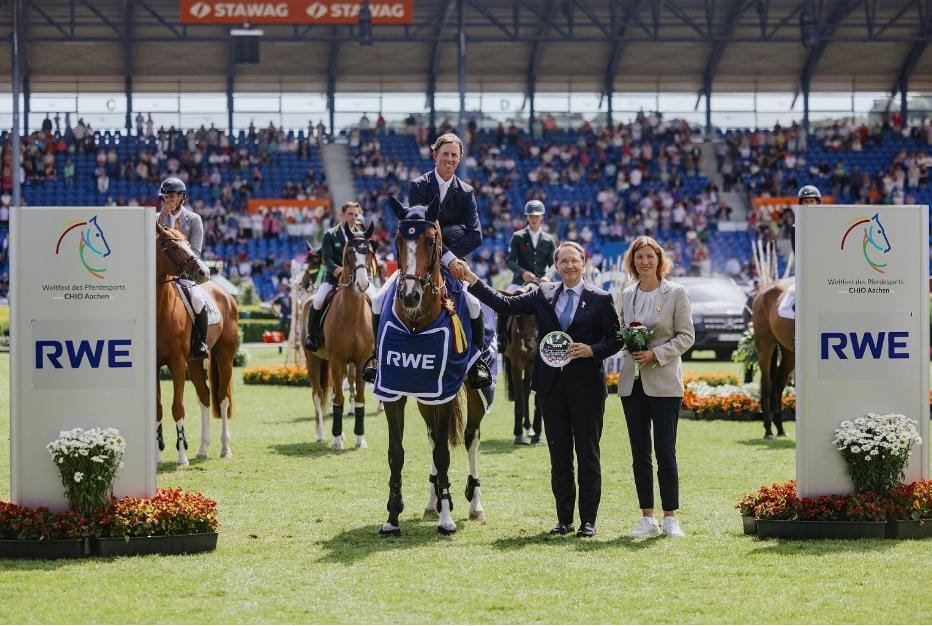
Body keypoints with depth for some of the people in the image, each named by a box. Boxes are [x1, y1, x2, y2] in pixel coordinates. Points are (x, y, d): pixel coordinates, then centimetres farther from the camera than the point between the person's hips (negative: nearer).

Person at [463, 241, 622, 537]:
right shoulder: (543, 295, 8)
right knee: (559, 455, 8)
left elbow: (615, 340, 2)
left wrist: (592, 350, -16)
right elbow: (504, 304, 3)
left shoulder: (600, 299, 0)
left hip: (586, 387, -3)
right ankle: (564, 519, 15)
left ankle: (588, 521, 7)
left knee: (588, 455, 1)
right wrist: (472, 280, -3)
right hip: (551, 385, 3)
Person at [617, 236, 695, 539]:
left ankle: (670, 517, 2)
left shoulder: (676, 293, -3)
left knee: (665, 451, -6)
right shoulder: (627, 295, 10)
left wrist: (655, 354, -16)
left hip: (664, 382, -5)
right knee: (639, 453, 6)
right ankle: (647, 517, 11)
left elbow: (686, 336, -4)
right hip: (632, 381, 5)